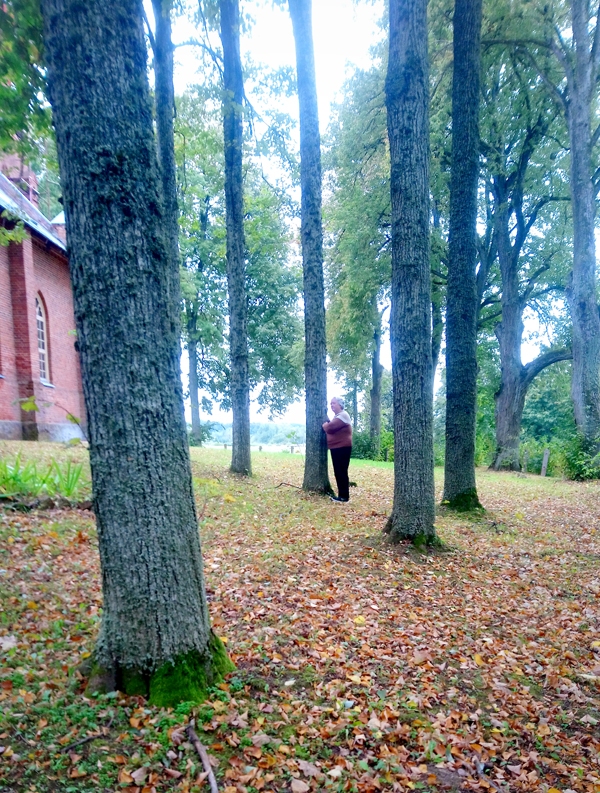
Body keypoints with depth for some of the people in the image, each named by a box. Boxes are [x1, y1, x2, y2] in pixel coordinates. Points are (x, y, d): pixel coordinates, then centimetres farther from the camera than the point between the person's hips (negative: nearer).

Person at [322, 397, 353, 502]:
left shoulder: (343, 415, -13)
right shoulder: (337, 416, 22)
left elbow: (329, 428, -22)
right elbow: (331, 428, 19)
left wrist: (325, 425, -1)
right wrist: (327, 425, 0)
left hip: (342, 447, -10)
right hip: (336, 447, 10)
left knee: (341, 472, -8)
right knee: (338, 472, 12)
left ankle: (344, 496, -3)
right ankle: (341, 495, 19)